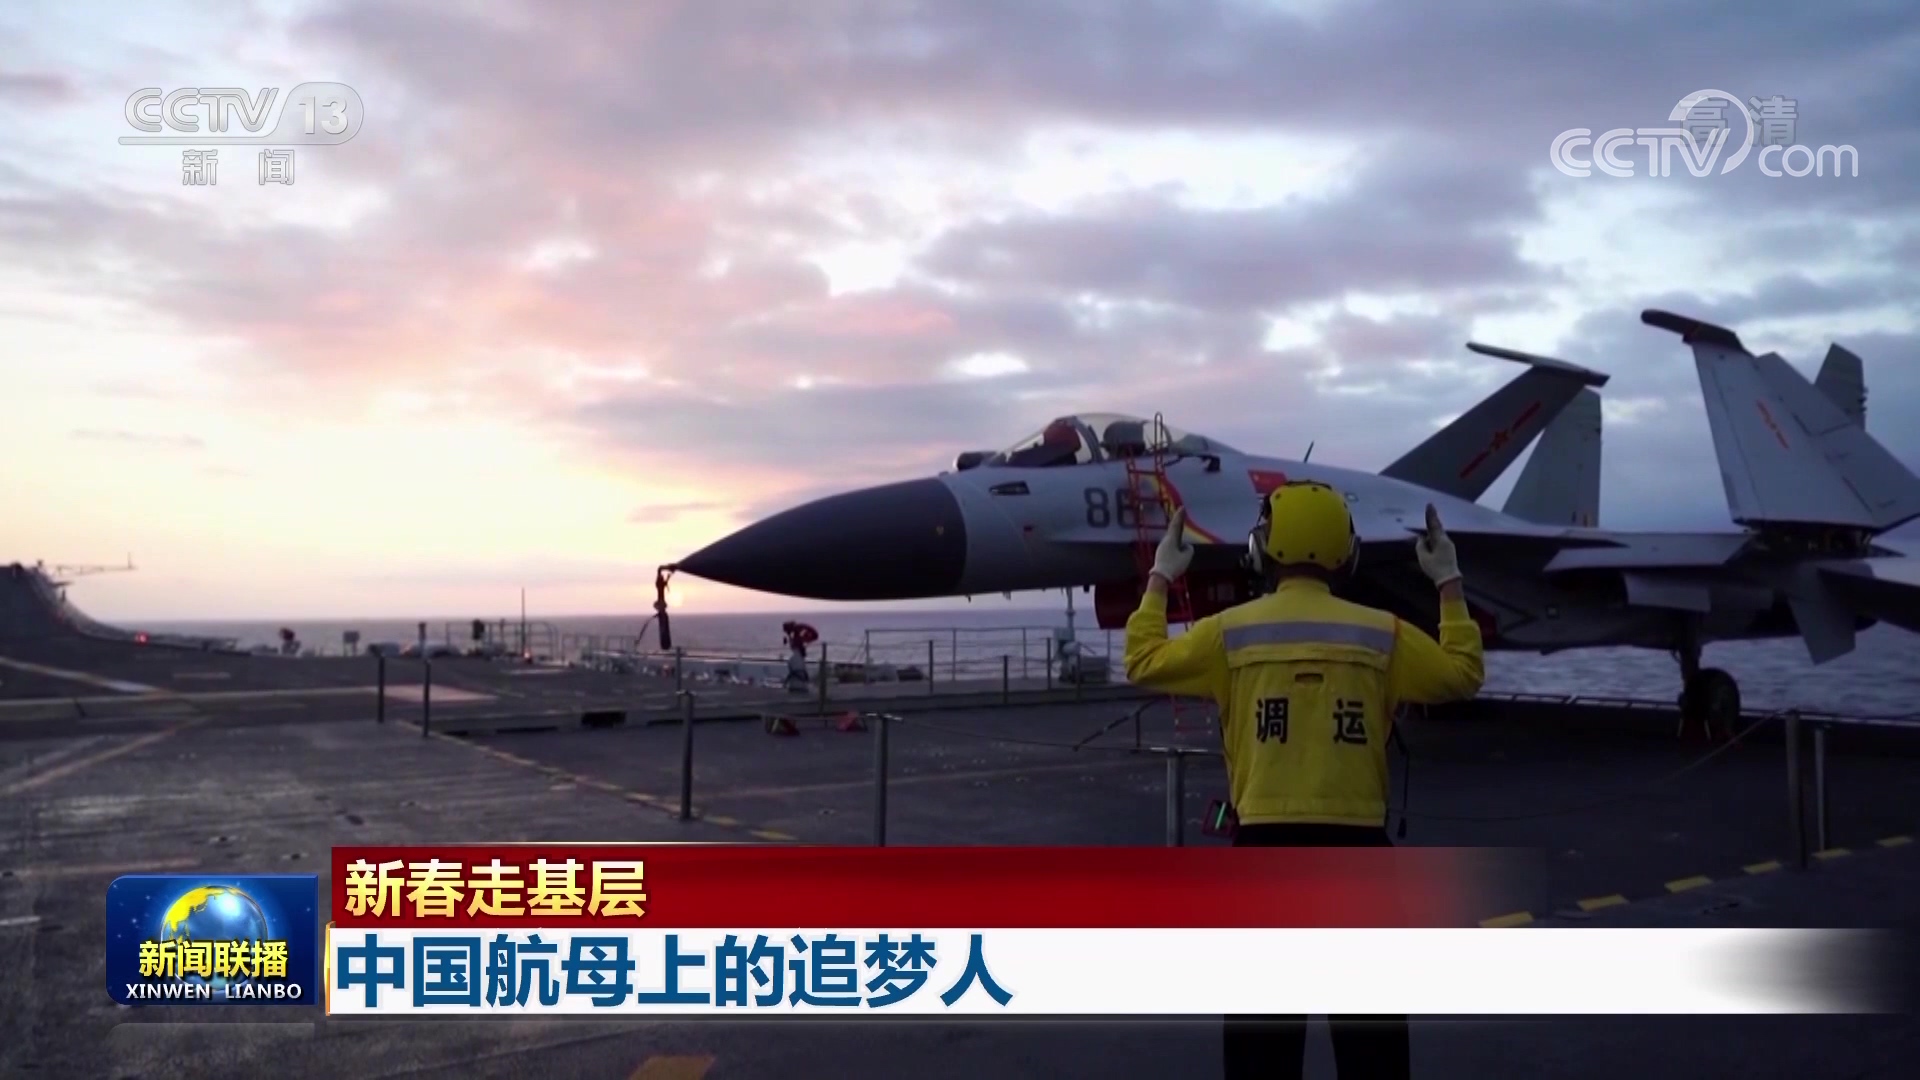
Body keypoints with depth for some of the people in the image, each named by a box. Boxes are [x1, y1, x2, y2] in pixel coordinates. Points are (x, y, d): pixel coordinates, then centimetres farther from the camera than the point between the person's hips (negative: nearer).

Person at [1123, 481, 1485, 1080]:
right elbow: (1462, 675, 16)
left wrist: (1159, 579, 21)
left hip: (1266, 842, -1)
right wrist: (1450, 584, 25)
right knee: (1370, 1013, 13)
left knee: (1263, 1009, 10)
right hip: (1355, 842, 1)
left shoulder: (1232, 632, -3)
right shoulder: (1382, 634, 1)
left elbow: (1144, 662, 9)